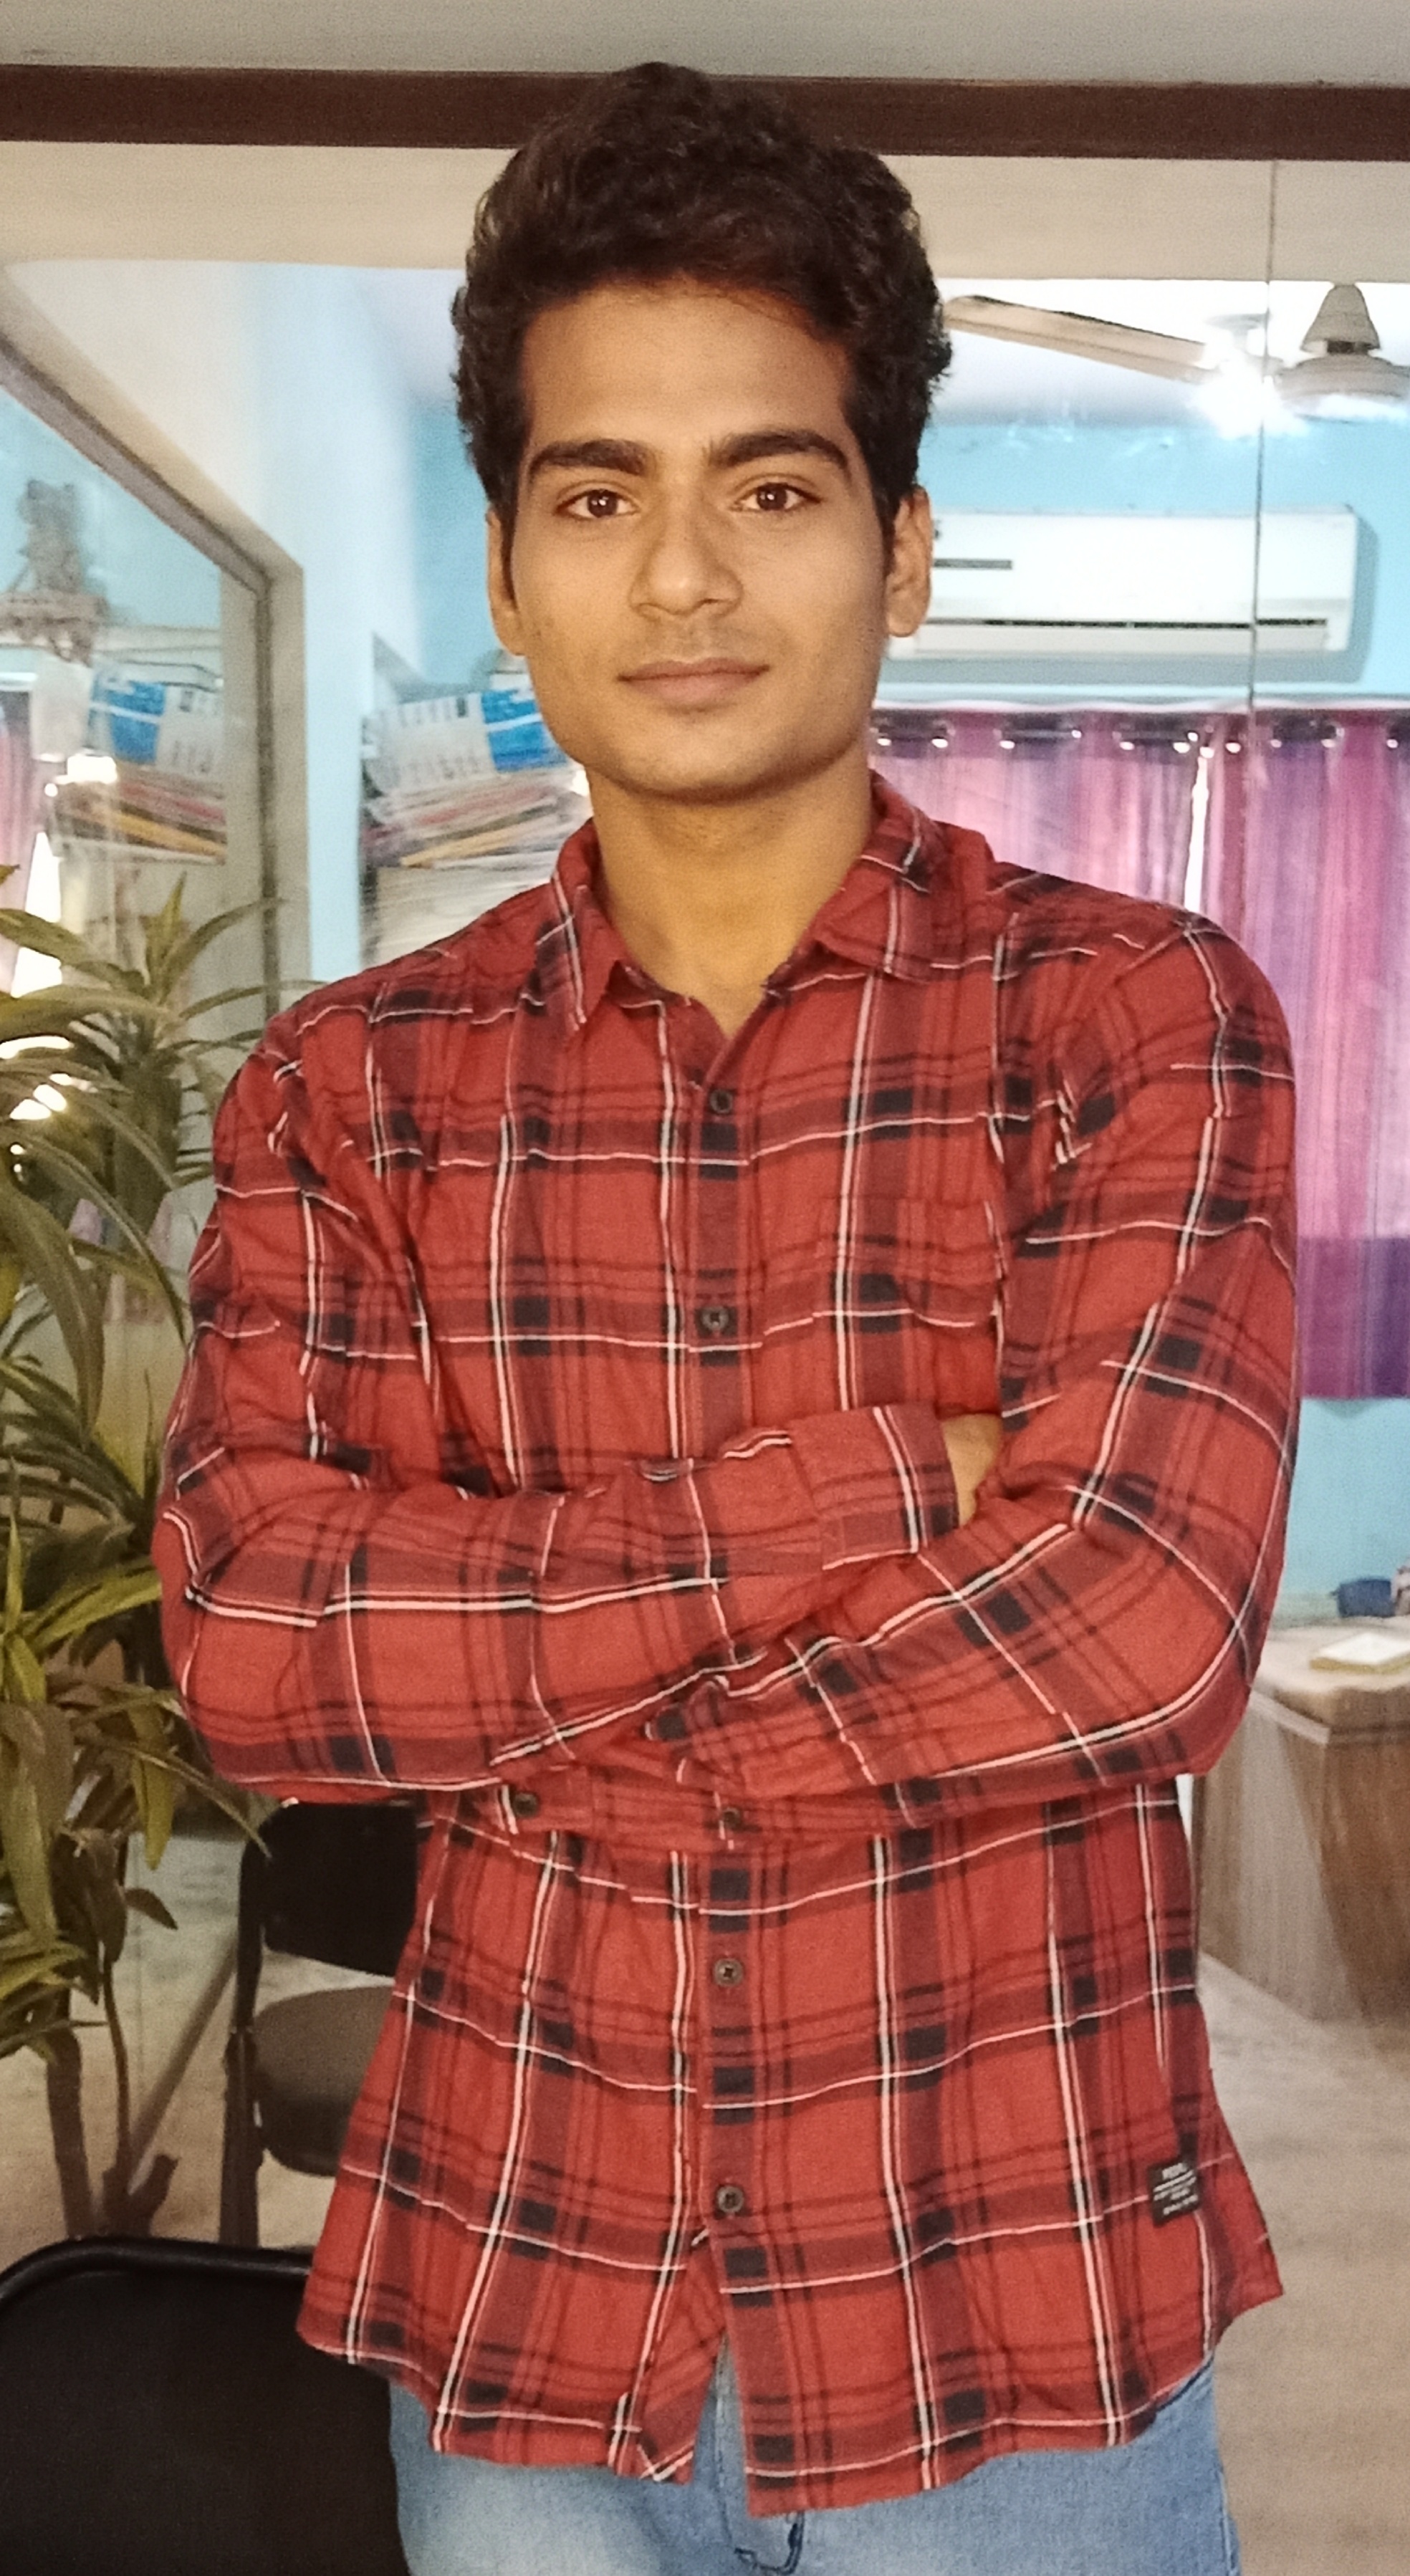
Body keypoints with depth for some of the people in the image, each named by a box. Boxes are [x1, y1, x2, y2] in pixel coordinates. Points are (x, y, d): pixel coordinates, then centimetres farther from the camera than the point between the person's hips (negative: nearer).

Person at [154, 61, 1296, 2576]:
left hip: (1017, 2315, -1)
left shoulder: (1141, 1015, -9)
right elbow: (243, 1643, -13)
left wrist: (510, 1718, -13)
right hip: (506, 2301, 2)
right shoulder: (350, 1084, -2)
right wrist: (844, 1500, -21)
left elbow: (1135, 1625, -20)